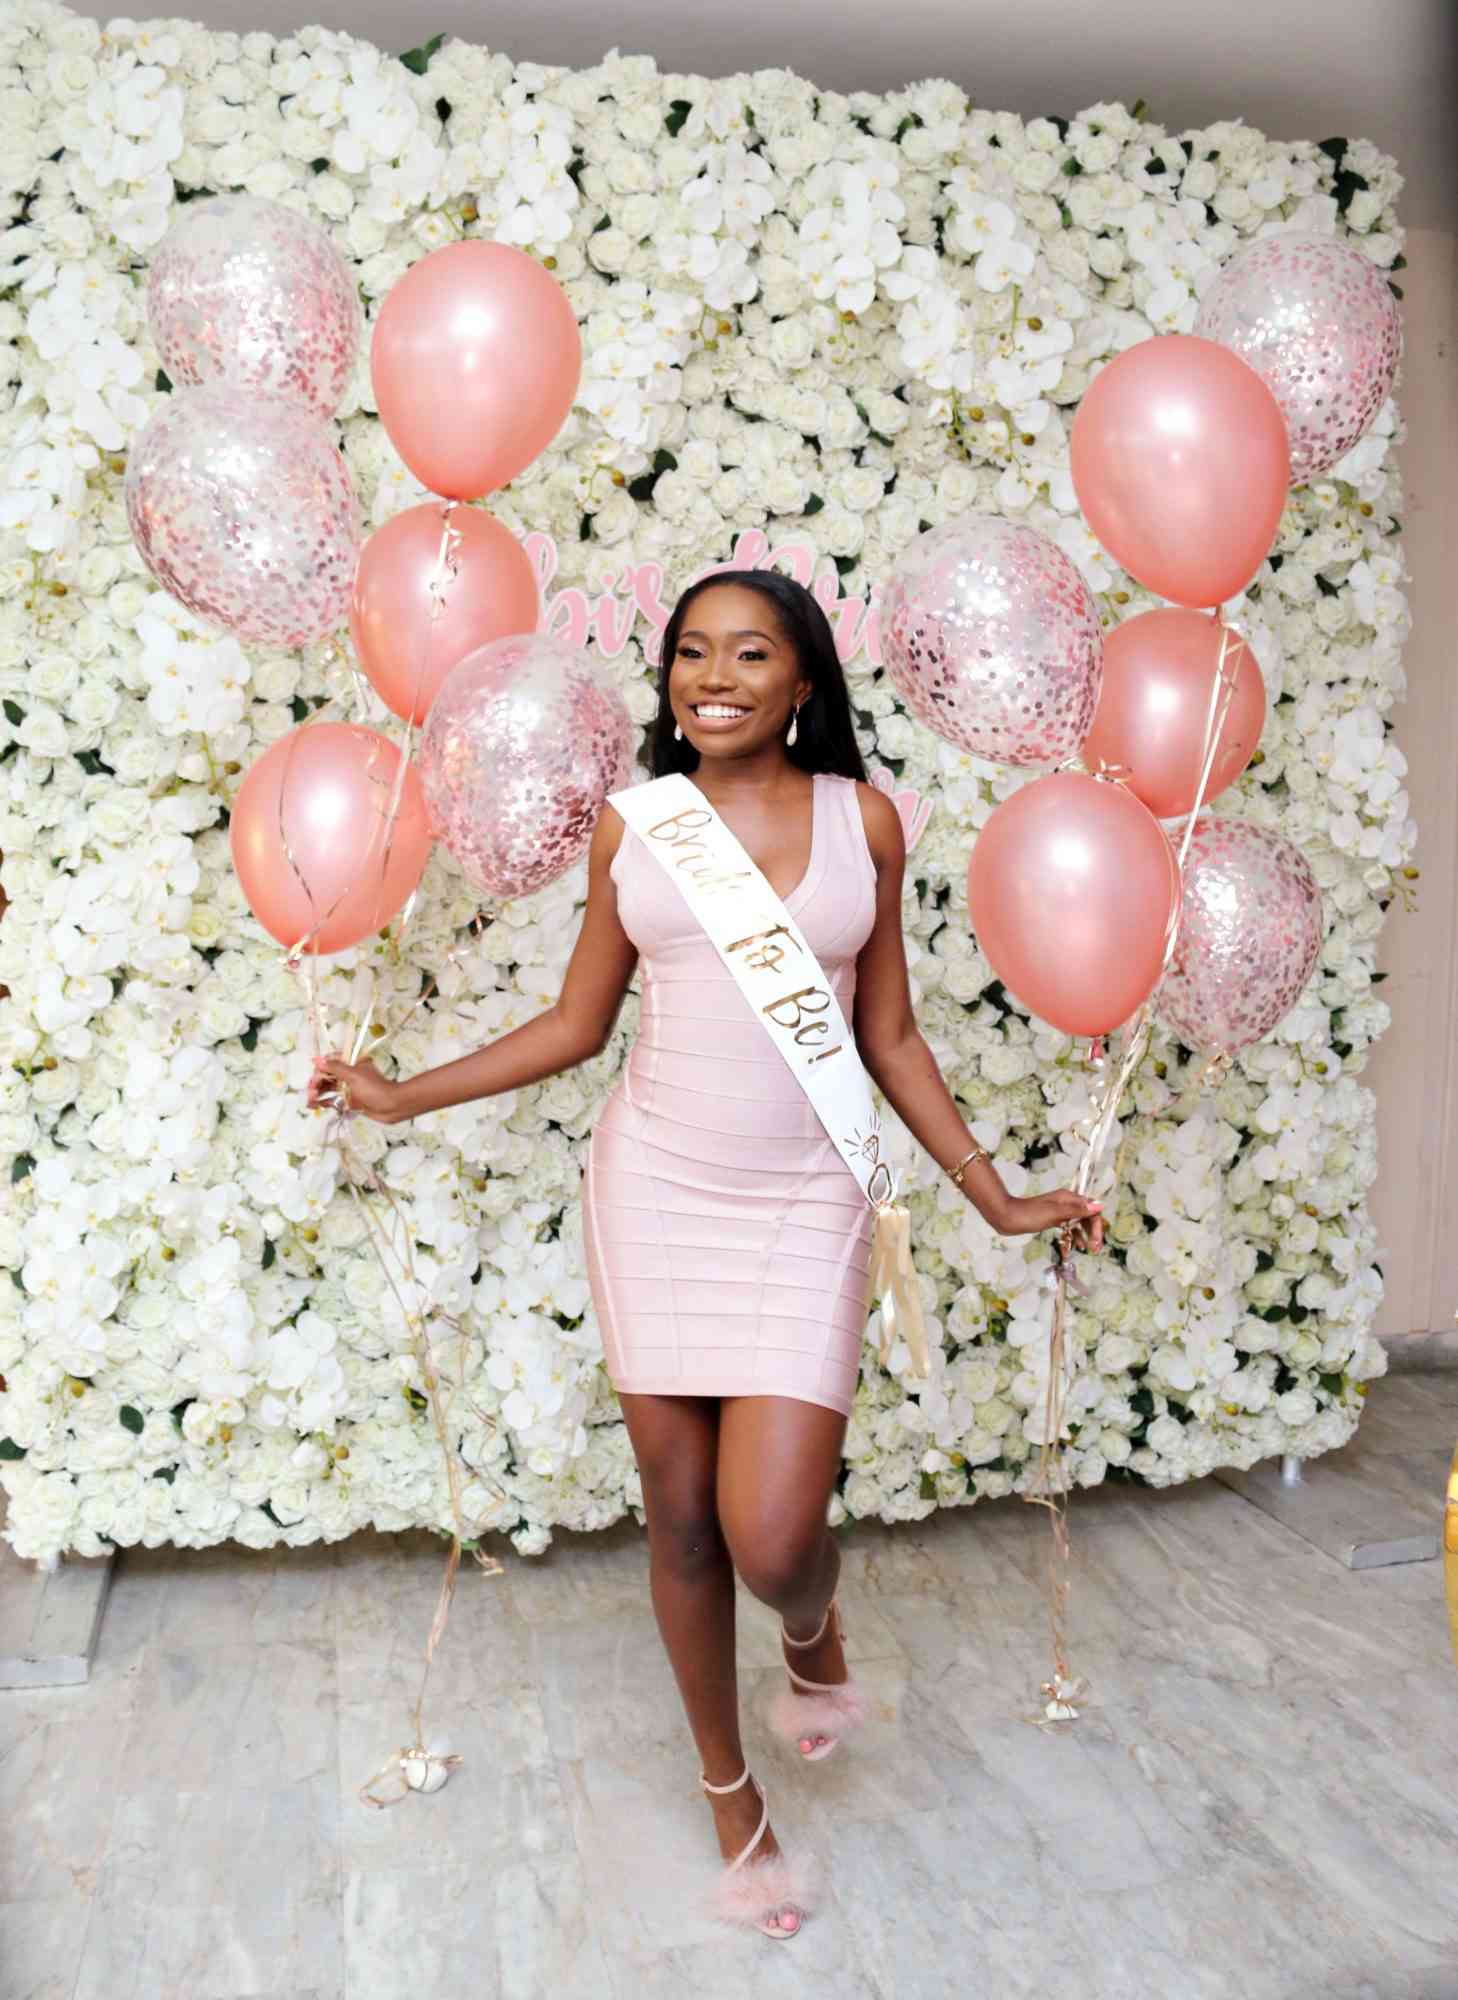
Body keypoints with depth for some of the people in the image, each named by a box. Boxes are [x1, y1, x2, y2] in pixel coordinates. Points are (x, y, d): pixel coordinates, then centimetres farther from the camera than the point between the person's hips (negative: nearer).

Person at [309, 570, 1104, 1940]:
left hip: (800, 1207, -1)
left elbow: (888, 1038, 7)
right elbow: (575, 1025, 10)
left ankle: (815, 1641, 31)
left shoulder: (863, 819, 2)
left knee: (771, 1538, -10)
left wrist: (997, 1199, 6)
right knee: (680, 1516, 10)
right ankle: (733, 1799, 36)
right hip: (654, 1191, 2)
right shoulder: (632, 826, 4)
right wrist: (401, 1097, 9)